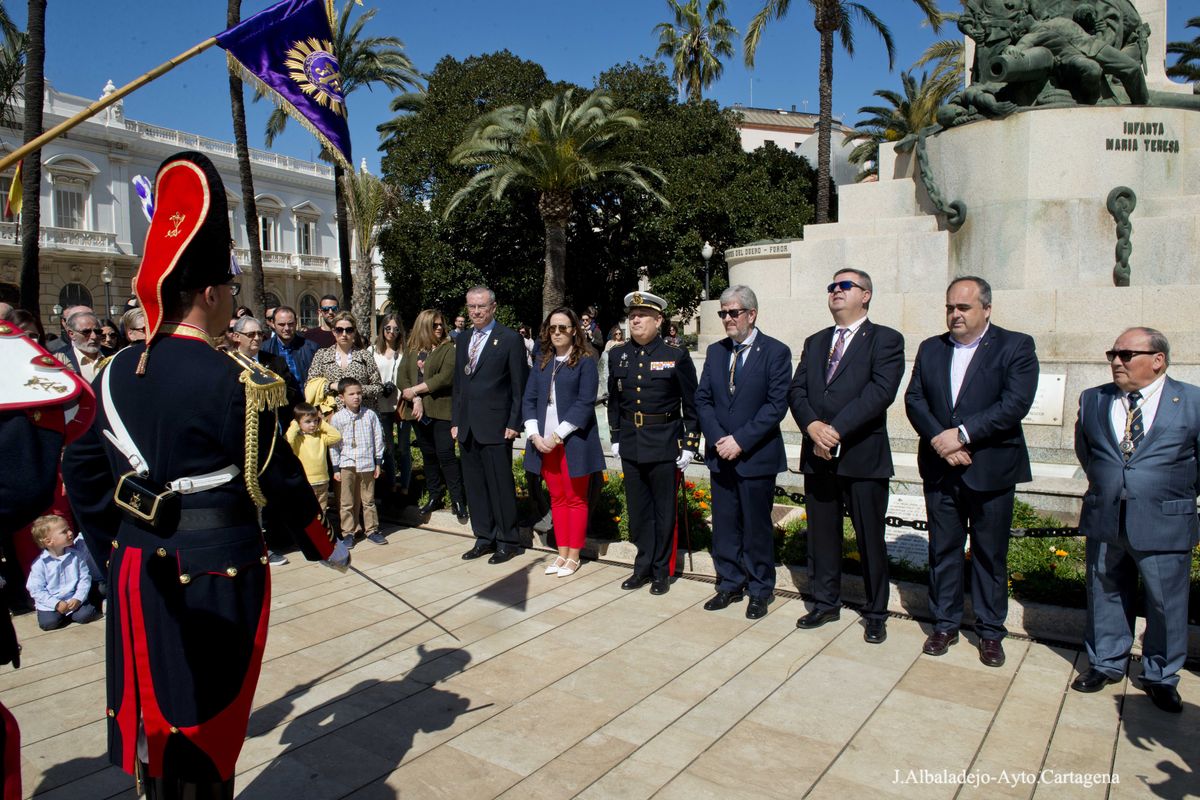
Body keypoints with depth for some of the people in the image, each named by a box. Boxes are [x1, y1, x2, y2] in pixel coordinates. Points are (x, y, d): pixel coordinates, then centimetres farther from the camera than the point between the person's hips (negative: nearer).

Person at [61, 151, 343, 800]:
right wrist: (325, 547, 2)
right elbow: (276, 479, -13)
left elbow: (82, 472, 7)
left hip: (137, 572, 7)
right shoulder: (235, 382, -19)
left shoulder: (117, 373, 2)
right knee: (205, 722, 10)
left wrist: (116, 557, 18)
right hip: (217, 574, -6)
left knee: (154, 719, 21)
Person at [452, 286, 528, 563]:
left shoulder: (510, 339, -6)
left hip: (495, 426, -6)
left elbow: (519, 386, -7)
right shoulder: (464, 339, 14)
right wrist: (455, 421, 12)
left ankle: (506, 541, 14)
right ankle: (484, 538, 23)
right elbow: (458, 382, 17)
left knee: (501, 485, 1)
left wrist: (514, 423, -11)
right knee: (474, 485, 11)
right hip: (467, 427, 6)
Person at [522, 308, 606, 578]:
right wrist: (534, 435, -7)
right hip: (543, 442, 5)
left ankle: (574, 556, 14)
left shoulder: (585, 362, -4)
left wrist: (557, 436, -16)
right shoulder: (542, 362, 11)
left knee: (576, 499, 5)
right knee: (557, 499, 11)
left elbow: (585, 403, -12)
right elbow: (528, 400, 8)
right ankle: (562, 553, 21)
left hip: (573, 442, -5)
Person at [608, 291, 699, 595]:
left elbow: (691, 405, -3)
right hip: (630, 446, 4)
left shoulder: (677, 356, -5)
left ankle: (662, 571, 21)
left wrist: (690, 444, -7)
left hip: (665, 447, -4)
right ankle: (643, 566, 26)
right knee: (638, 510, 12)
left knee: (664, 511, 7)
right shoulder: (617, 356, 6)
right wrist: (616, 437, 12)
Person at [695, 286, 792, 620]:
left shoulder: (776, 352, -6)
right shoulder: (715, 351, 9)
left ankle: (760, 590, 21)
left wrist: (741, 440, -17)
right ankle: (729, 585, 26)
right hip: (721, 455, 5)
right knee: (724, 526, 11)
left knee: (757, 527, 6)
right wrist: (718, 439, -8)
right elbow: (702, 400, 6)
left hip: (757, 457, -4)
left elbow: (776, 405, -13)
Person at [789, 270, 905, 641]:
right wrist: (813, 426, -13)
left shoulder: (886, 340, -1)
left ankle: (876, 613, 21)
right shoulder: (814, 342, 16)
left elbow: (881, 391, -15)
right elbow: (796, 391, 6)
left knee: (870, 539, 5)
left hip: (863, 455, -5)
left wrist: (836, 429, -20)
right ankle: (825, 603, 28)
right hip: (817, 456, 5)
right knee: (821, 536, 13)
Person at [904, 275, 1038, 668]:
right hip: (940, 469, 3)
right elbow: (914, 400, 1)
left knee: (990, 554, 9)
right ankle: (945, 624, 25)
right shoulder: (930, 349, 9)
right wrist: (939, 439, -14)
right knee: (943, 550, 11)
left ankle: (990, 631, 23)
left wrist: (962, 434, -20)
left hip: (991, 469, -3)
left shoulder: (1016, 346, -3)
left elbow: (1015, 404, -15)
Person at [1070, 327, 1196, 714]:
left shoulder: (1192, 402, -5)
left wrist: (1178, 497, 9)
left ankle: (1160, 677, 28)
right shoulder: (1092, 399, 4)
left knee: (1166, 603, 9)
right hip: (1104, 521, 3)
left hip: (1164, 525, -2)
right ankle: (1106, 664, 31)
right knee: (1106, 595, 14)